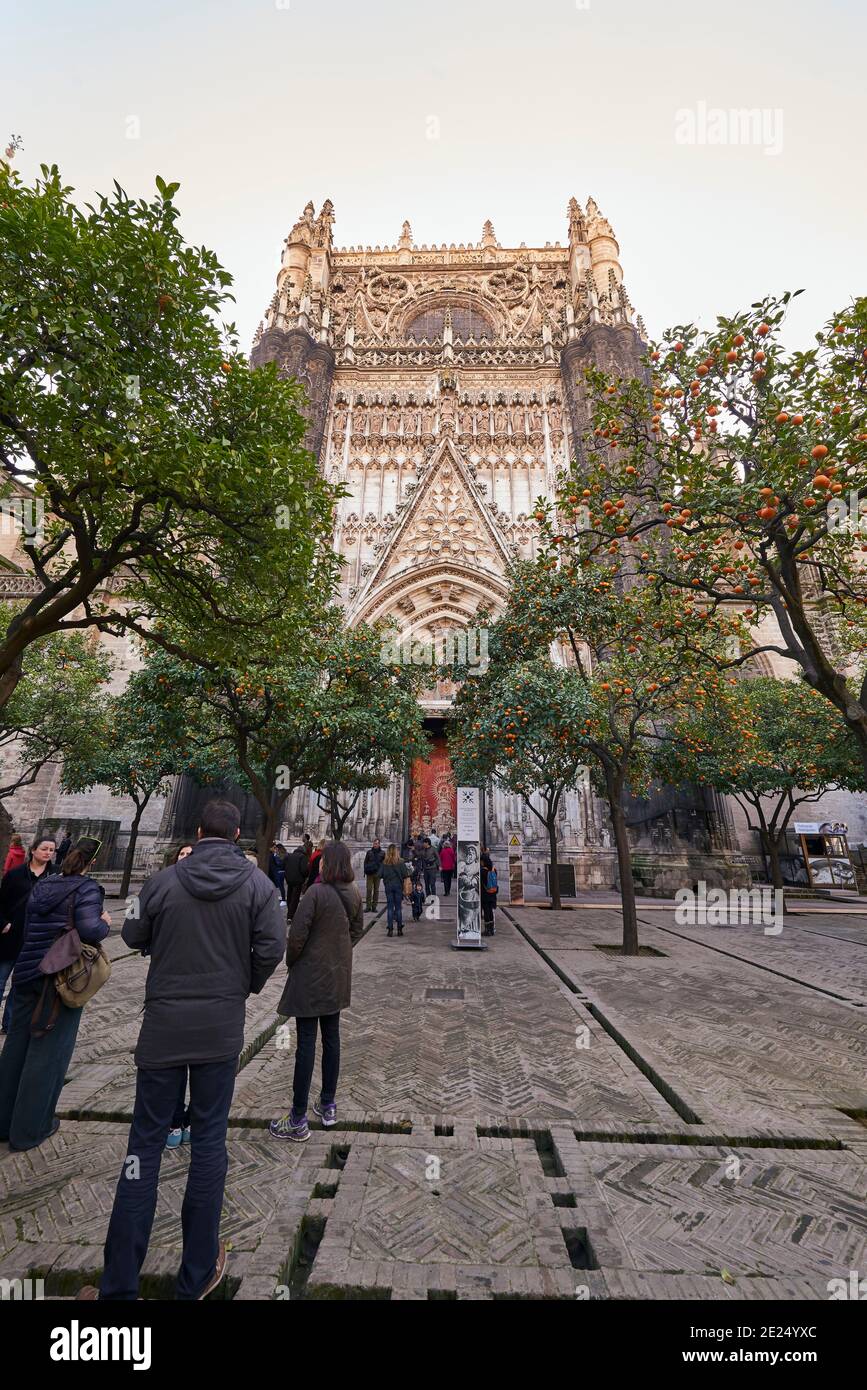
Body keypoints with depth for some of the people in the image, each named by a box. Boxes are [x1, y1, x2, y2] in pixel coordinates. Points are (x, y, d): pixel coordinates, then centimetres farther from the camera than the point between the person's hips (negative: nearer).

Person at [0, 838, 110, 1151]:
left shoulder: (41, 885, 7)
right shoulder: (86, 889, -16)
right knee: (48, 1053, 7)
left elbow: (28, 929, 14)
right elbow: (89, 930, -27)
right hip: (62, 980, -7)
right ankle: (28, 1130, 20)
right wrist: (105, 923, -8)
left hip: (27, 974, 7)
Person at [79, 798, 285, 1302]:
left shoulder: (163, 881, -8)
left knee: (146, 1141, 14)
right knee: (209, 1139, 14)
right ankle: (197, 1275, 27)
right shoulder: (256, 882, -10)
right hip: (223, 1027, 0)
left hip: (163, 1024, 1)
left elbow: (134, 937, 5)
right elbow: (273, 945, -12)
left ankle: (120, 1283, 22)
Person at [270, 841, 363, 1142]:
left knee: (306, 1044, 3)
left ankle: (298, 1120, 15)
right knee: (331, 1039, 18)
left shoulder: (317, 892, -24)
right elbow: (357, 931, 9)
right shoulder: (354, 894, -3)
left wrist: (291, 961, -2)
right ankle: (328, 1106, 32)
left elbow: (297, 934, -20)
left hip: (310, 976, -6)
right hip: (338, 976, 7)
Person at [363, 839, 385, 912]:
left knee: (376, 890, 4)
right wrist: (365, 871, -1)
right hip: (369, 873, 0)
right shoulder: (369, 852, 6)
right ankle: (368, 906, 0)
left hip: (377, 873, 0)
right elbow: (365, 862, 9)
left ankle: (374, 906, 11)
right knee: (369, 889, -5)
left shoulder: (382, 853, 5)